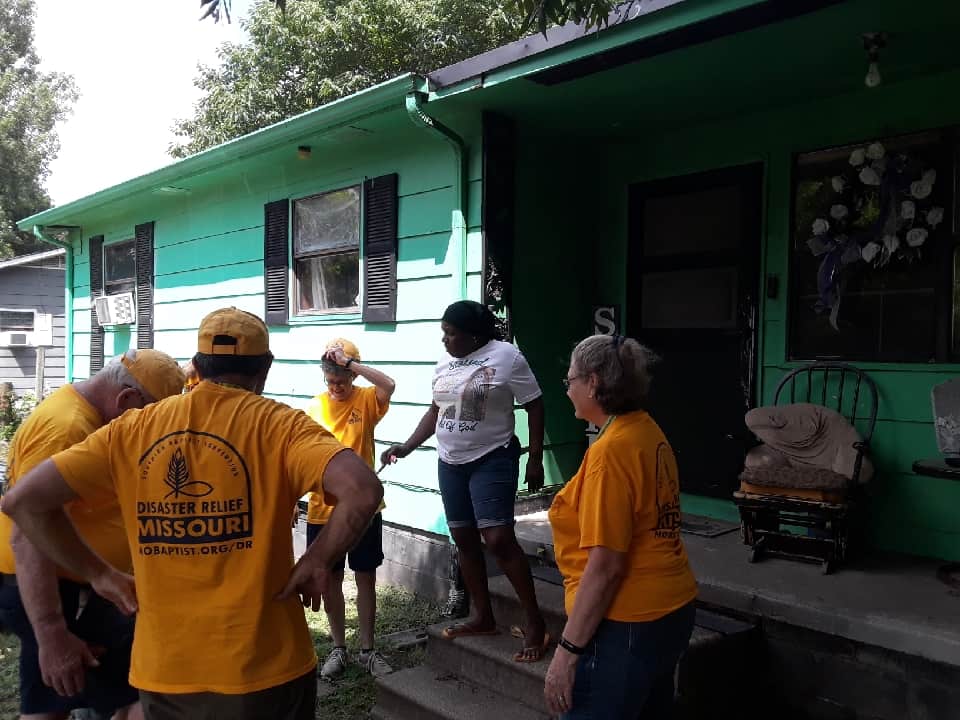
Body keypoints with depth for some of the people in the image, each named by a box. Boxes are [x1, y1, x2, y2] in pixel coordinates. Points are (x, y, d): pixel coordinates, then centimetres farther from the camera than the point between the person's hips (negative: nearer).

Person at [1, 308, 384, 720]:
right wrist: (317, 563, -12)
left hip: (163, 668, 3)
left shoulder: (134, 428, 0)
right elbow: (362, 491, -26)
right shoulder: (277, 424, -10)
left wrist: (98, 574, 4)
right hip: (262, 668, -2)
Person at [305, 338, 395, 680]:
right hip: (322, 508, 2)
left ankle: (367, 649, 22)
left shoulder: (366, 400, -6)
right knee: (330, 578, 11)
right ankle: (339, 648, 26)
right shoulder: (314, 407, 0)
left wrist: (349, 361, -27)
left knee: (366, 577, 8)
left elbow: (389, 386, -30)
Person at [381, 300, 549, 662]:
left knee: (498, 538, -15)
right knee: (464, 538, 10)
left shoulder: (506, 356, -12)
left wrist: (535, 459, -11)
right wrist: (407, 446, 8)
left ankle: (534, 622, -5)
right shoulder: (444, 363, 7)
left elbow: (535, 406, -8)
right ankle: (482, 616, 23)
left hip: (492, 460, -7)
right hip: (450, 463, 7)